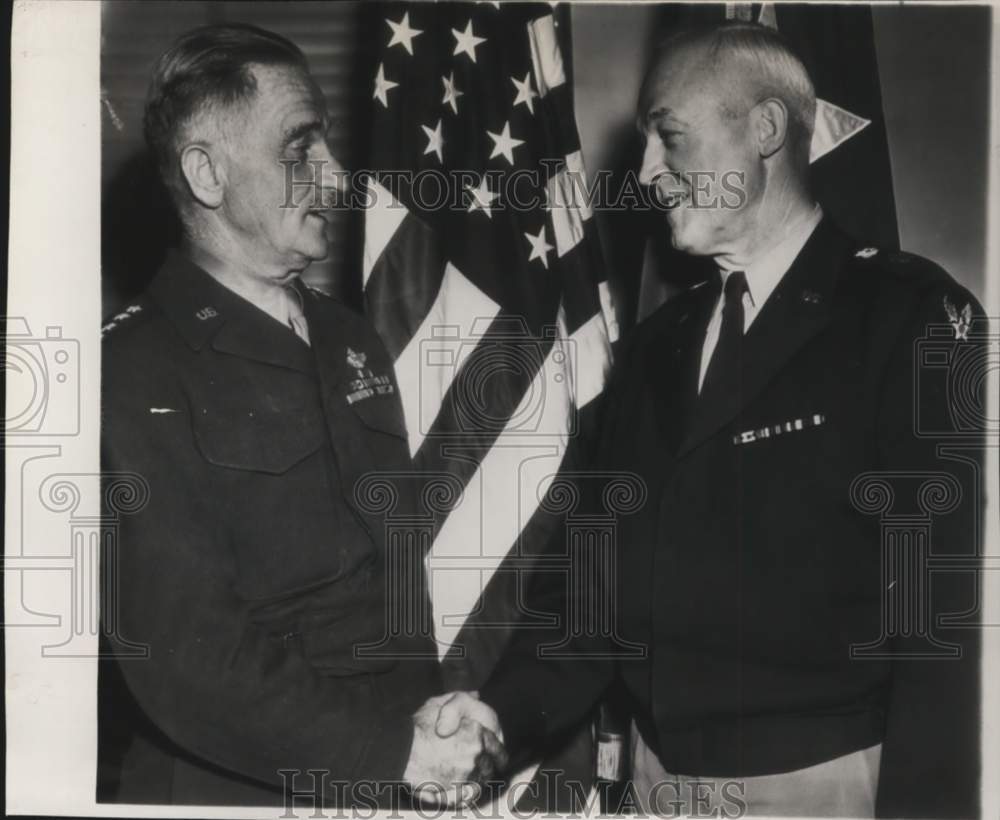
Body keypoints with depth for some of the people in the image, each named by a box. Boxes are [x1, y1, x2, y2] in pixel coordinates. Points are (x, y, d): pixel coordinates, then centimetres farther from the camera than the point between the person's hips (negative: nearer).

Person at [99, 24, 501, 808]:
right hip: (231, 792, -6)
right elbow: (187, 653, -19)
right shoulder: (136, 371, -14)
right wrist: (394, 749, -16)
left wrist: (435, 718, 2)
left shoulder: (351, 341, 8)